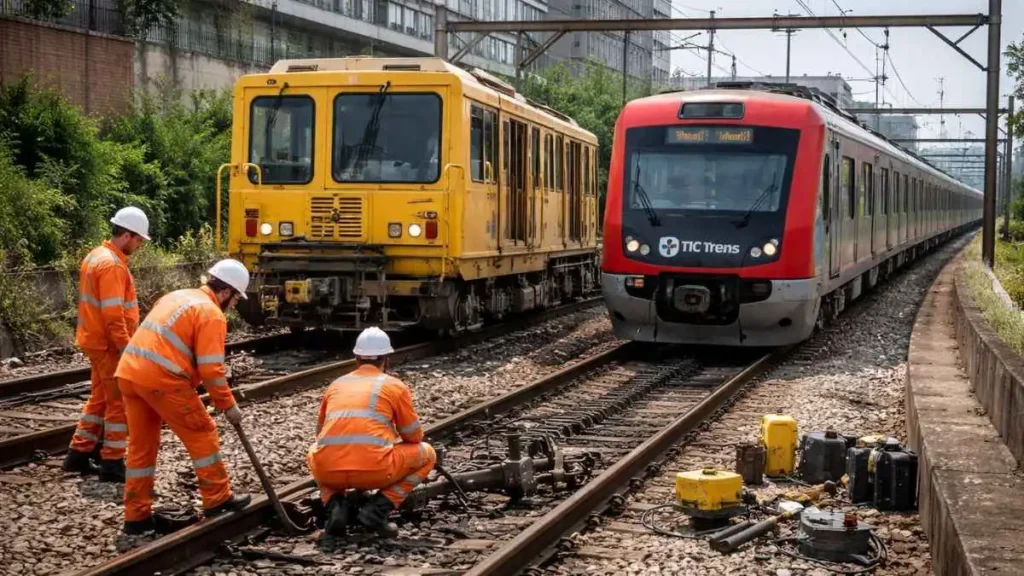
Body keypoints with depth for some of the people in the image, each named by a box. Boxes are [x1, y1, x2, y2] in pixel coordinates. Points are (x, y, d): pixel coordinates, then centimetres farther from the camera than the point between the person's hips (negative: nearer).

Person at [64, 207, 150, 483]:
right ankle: (112, 464, 2)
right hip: (109, 344, -10)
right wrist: (126, 348, -20)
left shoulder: (96, 256, 12)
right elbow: (113, 316, -25)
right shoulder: (112, 265, -21)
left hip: (97, 341, 10)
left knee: (100, 398, 19)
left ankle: (79, 454, 25)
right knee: (119, 402, -2)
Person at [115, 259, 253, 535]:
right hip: (161, 379, -8)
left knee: (141, 445, 14)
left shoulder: (178, 296, 23)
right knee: (202, 434, 7)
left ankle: (136, 516, 17)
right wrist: (228, 405, -1)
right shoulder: (211, 313, -4)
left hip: (129, 372, 8)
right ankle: (217, 499, 14)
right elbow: (211, 368, -10)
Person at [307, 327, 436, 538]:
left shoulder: (336, 385, 25)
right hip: (374, 469, -3)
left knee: (314, 454, 40)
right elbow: (414, 436, 20)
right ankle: (377, 509, 4)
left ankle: (335, 504, 9)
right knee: (427, 454, 22)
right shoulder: (395, 386, 14)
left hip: (328, 471, 4)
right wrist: (393, 444, 44)